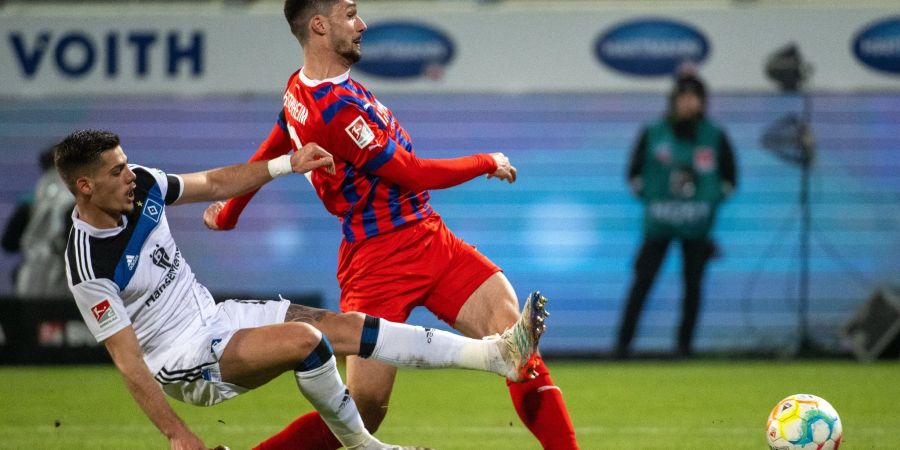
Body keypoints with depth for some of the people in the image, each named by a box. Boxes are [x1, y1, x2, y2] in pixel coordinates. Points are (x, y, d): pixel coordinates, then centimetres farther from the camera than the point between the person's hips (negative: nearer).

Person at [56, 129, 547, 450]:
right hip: (184, 364, -8)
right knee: (305, 339, -28)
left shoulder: (142, 185, -5)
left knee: (349, 328, -2)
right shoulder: (88, 267, -26)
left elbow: (214, 184, 13)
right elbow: (128, 360, -23)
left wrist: (288, 163, 5)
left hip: (216, 317, 8)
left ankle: (498, 353, -3)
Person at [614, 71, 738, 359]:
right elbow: (635, 172, 10)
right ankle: (623, 343, -4)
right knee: (642, 281, -6)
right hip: (658, 223, -1)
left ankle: (684, 344, 10)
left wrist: (711, 202, 2)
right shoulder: (653, 134, 1)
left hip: (697, 225, 1)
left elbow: (729, 178, 11)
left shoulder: (715, 137, 3)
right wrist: (649, 198, 2)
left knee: (693, 284, 2)